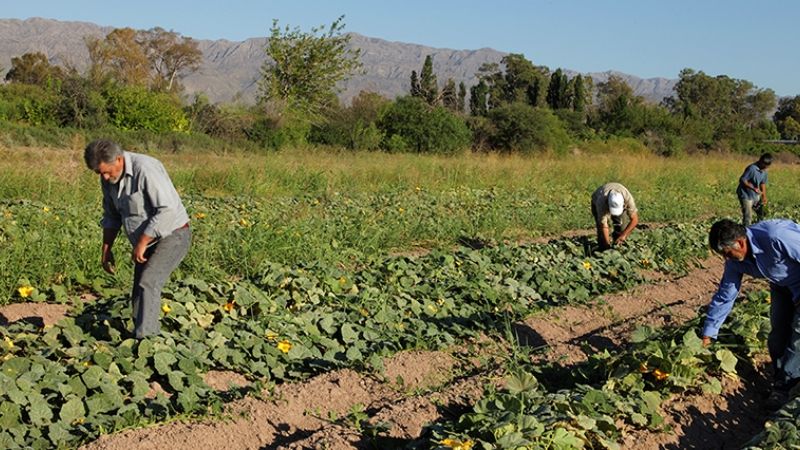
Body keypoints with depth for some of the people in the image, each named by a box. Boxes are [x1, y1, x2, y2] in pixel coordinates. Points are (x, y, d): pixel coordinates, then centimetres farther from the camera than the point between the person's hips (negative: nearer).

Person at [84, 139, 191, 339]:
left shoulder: (144, 169, -26)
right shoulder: (108, 178, 1)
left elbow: (167, 210, -29)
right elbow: (111, 216, 15)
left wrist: (141, 242, -25)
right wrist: (106, 248, 10)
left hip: (172, 235, -9)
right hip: (147, 242, 9)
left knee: (147, 284, -22)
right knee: (138, 295, 7)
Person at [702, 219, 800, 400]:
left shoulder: (776, 238, -40)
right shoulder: (735, 261, -15)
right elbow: (724, 296, -5)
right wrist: (708, 334, -2)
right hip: (781, 285, 6)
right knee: (778, 333, 6)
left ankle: (783, 387, 2)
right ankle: (779, 382, 21)